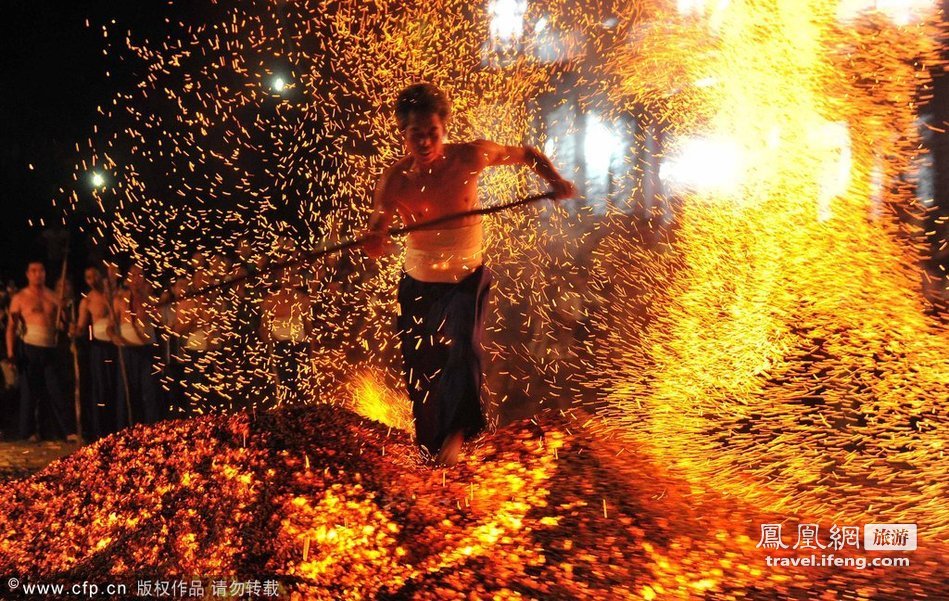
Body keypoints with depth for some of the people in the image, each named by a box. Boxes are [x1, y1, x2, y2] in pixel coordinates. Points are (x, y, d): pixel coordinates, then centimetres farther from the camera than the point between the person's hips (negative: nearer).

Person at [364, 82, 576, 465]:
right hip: (418, 283, 1)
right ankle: (431, 450, 33)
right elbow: (374, 239, -14)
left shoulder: (470, 157, -14)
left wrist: (555, 181, -17)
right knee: (420, 373, 11)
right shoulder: (395, 180, -14)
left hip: (467, 278, -1)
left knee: (462, 351, -26)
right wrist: (374, 243, -39)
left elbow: (527, 155, 1)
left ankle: (457, 432, -10)